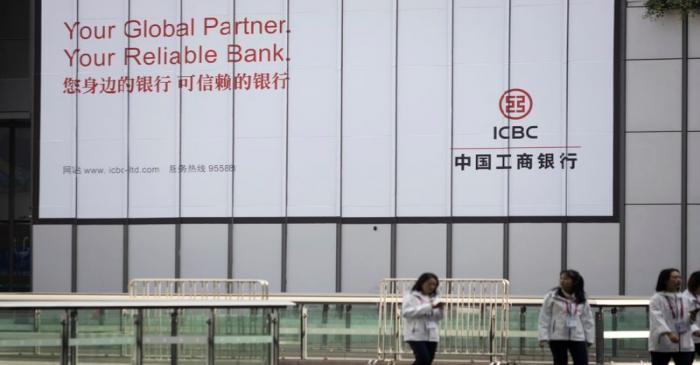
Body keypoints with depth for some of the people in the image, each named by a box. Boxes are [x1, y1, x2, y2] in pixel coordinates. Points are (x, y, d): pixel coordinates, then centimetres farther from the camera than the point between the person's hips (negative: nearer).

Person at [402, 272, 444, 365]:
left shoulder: (434, 298, 15)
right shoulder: (411, 296, -3)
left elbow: (438, 318, 15)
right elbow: (407, 312, -18)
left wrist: (440, 309, -9)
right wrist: (429, 307, -20)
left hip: (431, 335, 6)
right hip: (416, 335, -6)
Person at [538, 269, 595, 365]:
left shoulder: (581, 299, 6)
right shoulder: (552, 296, -2)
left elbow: (587, 319, 11)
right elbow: (544, 318, -2)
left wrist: (589, 338, 7)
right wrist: (543, 337, -8)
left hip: (578, 338, 2)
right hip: (557, 337, -2)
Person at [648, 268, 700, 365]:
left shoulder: (684, 299, 12)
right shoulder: (657, 298, -6)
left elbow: (688, 321, 16)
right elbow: (657, 318, -18)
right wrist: (669, 333, -32)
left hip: (684, 344, 5)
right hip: (662, 345, -5)